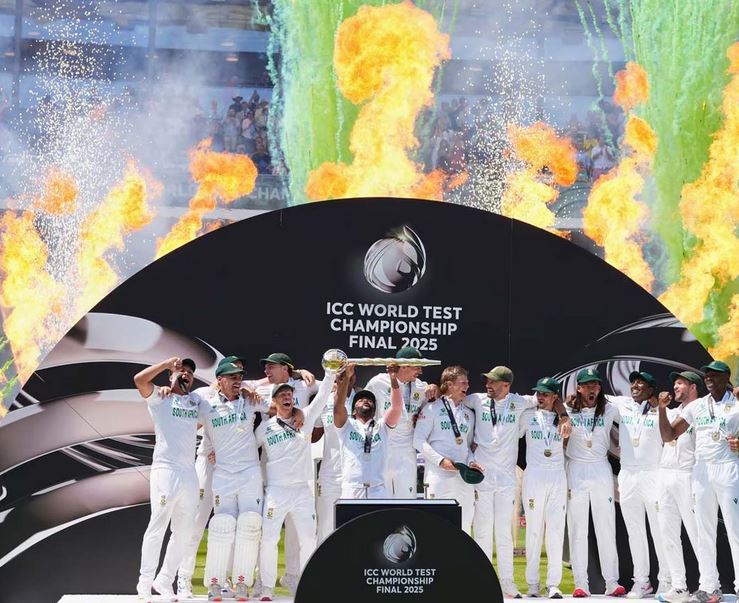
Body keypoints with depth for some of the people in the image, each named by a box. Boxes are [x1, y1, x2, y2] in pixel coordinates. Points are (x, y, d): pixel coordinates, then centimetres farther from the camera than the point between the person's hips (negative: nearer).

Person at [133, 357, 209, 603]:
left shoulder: (197, 402, 19)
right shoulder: (159, 397, 3)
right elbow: (139, 379, -13)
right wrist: (166, 363, -10)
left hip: (190, 474, 6)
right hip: (165, 470, -6)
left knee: (183, 532, 8)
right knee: (157, 527, -8)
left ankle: (164, 581, 18)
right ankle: (145, 583, -3)